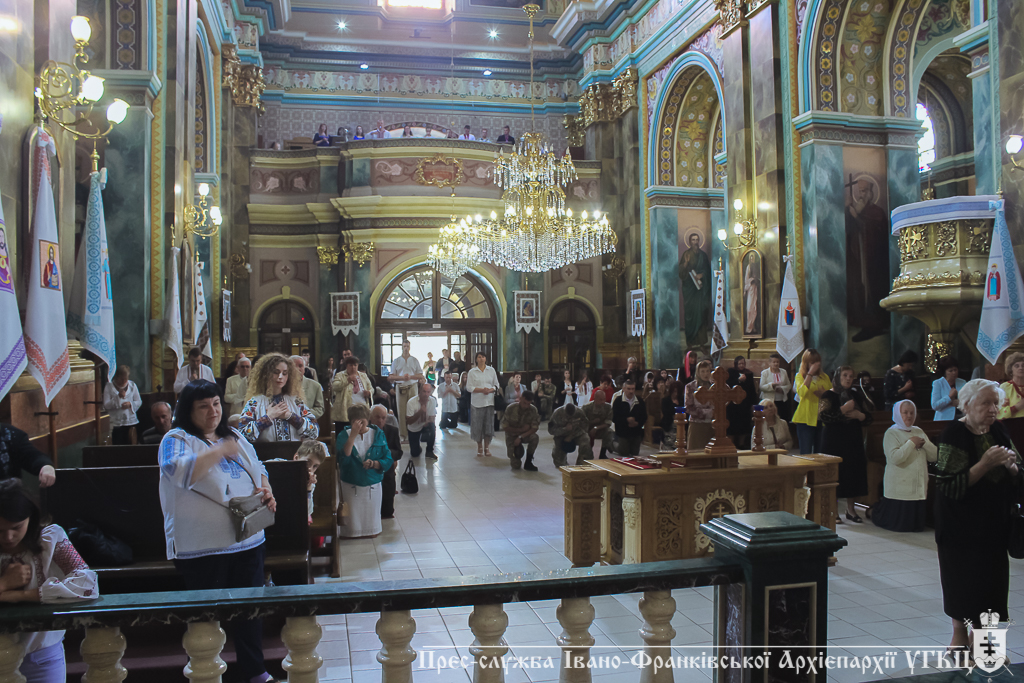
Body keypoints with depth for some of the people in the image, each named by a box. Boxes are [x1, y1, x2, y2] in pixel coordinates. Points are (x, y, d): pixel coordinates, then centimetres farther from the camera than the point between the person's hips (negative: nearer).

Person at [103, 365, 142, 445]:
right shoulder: (109, 386, 0)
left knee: (130, 446, 3)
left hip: (131, 422, 2)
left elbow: (139, 402, 9)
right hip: (116, 423, -2)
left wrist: (130, 404, -11)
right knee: (118, 445, -3)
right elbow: (106, 406, -6)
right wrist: (118, 397, -17)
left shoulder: (132, 385, 8)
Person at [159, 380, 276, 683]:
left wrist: (266, 490, 2)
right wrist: (219, 451, -28)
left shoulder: (235, 437, 13)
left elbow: (257, 468, 21)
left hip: (248, 540, 6)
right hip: (203, 547, -6)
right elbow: (179, 471, -27)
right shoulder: (177, 439, -7)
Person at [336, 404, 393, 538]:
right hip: (350, 486, -1)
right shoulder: (344, 435, -3)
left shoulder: (378, 434, 2)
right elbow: (344, 456, -21)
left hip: (373, 486, 1)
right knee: (351, 529, 4)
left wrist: (374, 464, -19)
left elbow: (388, 460, 0)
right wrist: (353, 435, -26)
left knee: (371, 528, 10)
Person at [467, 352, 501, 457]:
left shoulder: (491, 370, 10)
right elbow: (469, 387, -2)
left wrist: (490, 390, -11)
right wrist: (482, 390, -14)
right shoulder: (472, 372, 4)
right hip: (477, 402, -2)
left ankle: (487, 447, 11)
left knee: (489, 424, 1)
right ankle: (479, 448, 9)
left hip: (489, 401, 2)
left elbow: (496, 385, 10)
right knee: (478, 424, -2)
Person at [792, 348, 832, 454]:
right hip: (806, 419, -4)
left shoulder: (824, 377, 15)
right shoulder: (800, 376, 2)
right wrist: (810, 373, -17)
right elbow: (801, 392, -18)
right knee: (806, 454, -6)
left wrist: (823, 394, -5)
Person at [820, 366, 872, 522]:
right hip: (834, 440, -5)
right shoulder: (829, 395, -3)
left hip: (854, 440, 5)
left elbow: (868, 417, 14)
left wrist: (859, 415, -7)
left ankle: (851, 509, 16)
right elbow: (823, 416, -17)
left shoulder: (856, 396, 13)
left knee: (854, 471, 4)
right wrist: (844, 409, -20)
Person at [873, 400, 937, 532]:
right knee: (898, 525, -1)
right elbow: (895, 457, -22)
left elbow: (934, 456, 8)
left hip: (919, 486, 6)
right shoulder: (891, 433, -7)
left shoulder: (919, 431, 13)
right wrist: (911, 443, -14)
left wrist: (924, 443, -8)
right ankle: (875, 511, 27)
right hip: (900, 487, -6)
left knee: (917, 524, 12)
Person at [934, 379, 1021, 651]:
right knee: (962, 579, 2)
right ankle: (959, 638, 18)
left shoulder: (999, 431, 5)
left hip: (994, 523, 6)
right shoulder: (954, 435, -14)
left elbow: (1017, 478, 12)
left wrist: (1010, 465, -10)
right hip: (962, 525, -6)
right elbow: (949, 486, -21)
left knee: (991, 577, 9)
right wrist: (985, 464, -25)